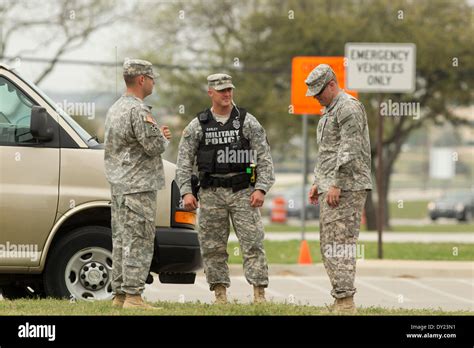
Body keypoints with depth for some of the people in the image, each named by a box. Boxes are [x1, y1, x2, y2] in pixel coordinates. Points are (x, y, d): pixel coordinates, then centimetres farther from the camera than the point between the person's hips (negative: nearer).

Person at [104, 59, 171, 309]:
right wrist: (164, 138, 5)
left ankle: (119, 294, 14)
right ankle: (132, 296, -11)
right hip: (138, 186, -10)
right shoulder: (138, 110, -15)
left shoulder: (115, 109, 17)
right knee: (138, 242, -9)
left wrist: (158, 136, 16)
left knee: (122, 240, 12)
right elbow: (154, 146, -18)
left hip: (118, 185, 10)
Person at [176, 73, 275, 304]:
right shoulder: (198, 125, 5)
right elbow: (184, 161, 6)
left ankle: (259, 294, -7)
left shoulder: (248, 122, 2)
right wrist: (186, 192, -4)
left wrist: (261, 189, -10)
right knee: (213, 247, 2)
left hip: (243, 191, -1)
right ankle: (220, 295, 10)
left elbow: (264, 157, 0)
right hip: (211, 193, 1)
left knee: (253, 243, -7)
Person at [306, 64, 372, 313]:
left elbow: (350, 150, -19)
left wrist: (337, 185, -22)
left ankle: (345, 302, -15)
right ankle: (341, 300, 11)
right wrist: (318, 182, 21)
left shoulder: (348, 107, -11)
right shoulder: (329, 111, 22)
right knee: (328, 246, 9)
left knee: (340, 245, -13)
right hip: (331, 187, 10)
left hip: (346, 187, -10)